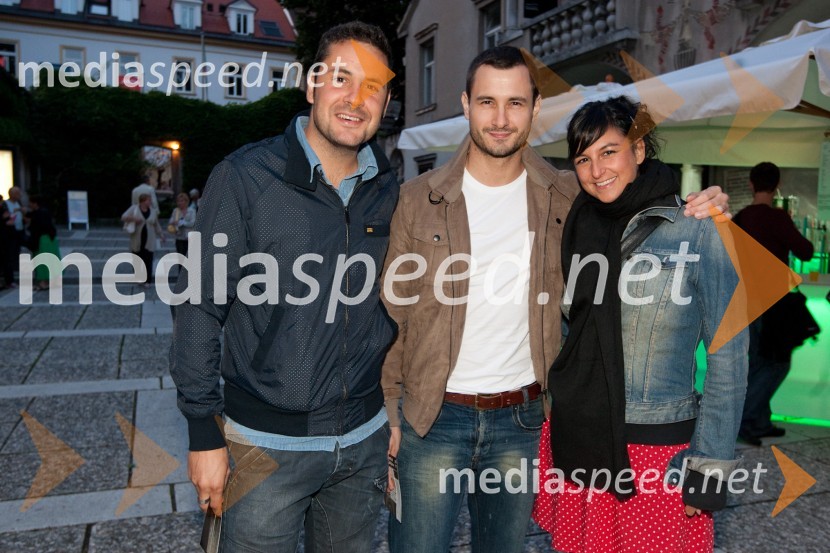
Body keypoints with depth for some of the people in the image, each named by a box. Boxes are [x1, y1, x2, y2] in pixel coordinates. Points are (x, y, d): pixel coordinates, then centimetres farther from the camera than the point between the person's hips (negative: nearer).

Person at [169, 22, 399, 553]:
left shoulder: (389, 190, 2)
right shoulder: (244, 176, -11)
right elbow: (200, 308, -9)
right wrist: (205, 434, -8)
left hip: (364, 440, 4)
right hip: (267, 443, -3)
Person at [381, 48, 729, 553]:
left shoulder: (566, 197, 0)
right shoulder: (420, 199, -4)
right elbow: (396, 315, -1)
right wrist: (393, 418, -3)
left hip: (521, 418, 2)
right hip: (433, 417, -1)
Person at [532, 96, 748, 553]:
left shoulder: (697, 231, -9)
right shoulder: (580, 228, 4)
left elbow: (728, 356, -7)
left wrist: (709, 464, -9)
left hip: (657, 445, -4)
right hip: (574, 438, 4)